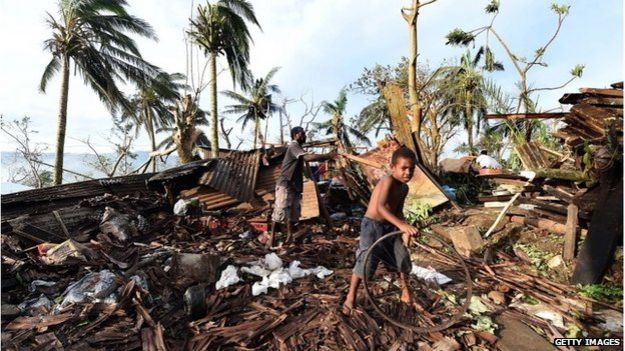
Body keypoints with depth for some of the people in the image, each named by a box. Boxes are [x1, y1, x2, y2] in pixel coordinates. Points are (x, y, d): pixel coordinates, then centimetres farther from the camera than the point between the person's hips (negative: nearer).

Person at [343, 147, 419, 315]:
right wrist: (401, 224, -50)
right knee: (366, 261, -9)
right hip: (372, 225, -8)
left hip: (390, 226, 8)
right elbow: (380, 207, -39)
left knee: (402, 257, 14)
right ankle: (350, 297, 11)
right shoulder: (388, 181, -25)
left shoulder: (404, 188, 2)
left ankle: (404, 286, 43)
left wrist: (404, 230, -6)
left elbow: (398, 211, 9)